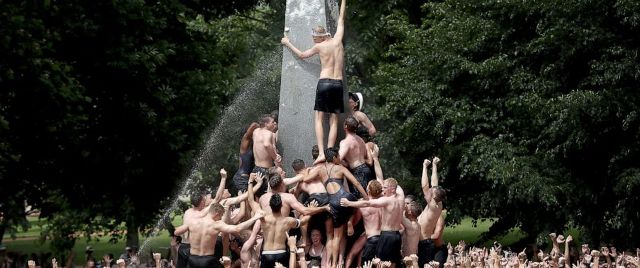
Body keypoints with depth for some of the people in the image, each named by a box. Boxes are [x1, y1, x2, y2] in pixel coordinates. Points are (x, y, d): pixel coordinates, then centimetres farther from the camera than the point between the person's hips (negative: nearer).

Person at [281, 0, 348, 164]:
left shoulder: (319, 47, -1)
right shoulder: (337, 40, 7)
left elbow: (302, 55, 17)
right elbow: (341, 19, 22)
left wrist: (288, 43, 30)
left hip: (324, 83, -4)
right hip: (338, 84, 4)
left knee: (319, 119, -1)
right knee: (334, 120, 4)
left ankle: (321, 153, -16)